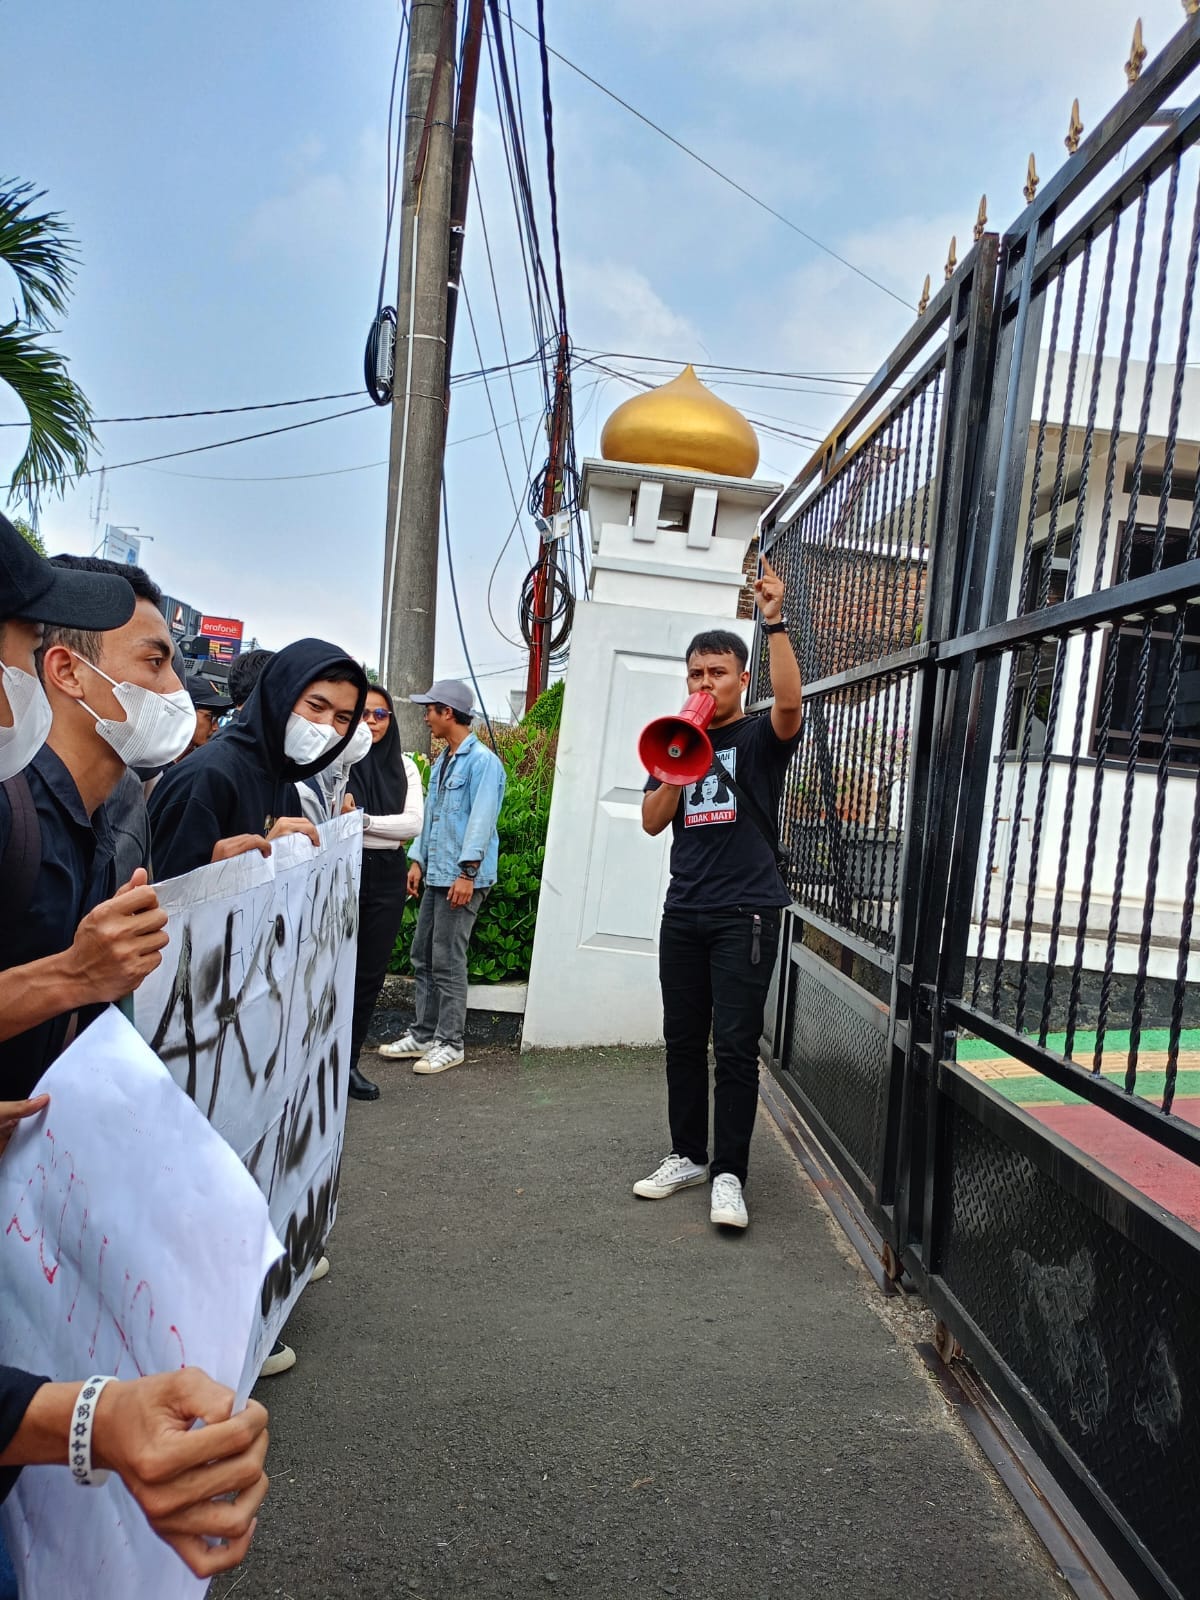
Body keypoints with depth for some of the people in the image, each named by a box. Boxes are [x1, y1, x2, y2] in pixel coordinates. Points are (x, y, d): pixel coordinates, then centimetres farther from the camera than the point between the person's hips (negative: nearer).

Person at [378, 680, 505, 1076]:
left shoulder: (483, 761, -12)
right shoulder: (442, 762, 16)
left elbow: (481, 820, -18)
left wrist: (468, 872, -22)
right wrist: (418, 860, 15)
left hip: (462, 878, -9)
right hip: (436, 875, 9)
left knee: (447, 962, -4)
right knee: (423, 957, 13)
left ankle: (449, 1043, 7)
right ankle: (423, 1035, 23)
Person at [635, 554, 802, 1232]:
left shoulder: (761, 737, 1)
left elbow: (791, 701, -21)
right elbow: (652, 821, 8)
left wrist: (775, 621, -26)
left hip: (746, 914, -5)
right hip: (685, 912, 5)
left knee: (735, 1046, -5)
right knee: (683, 1040, 10)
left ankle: (729, 1174, 3)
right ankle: (688, 1155, 23)